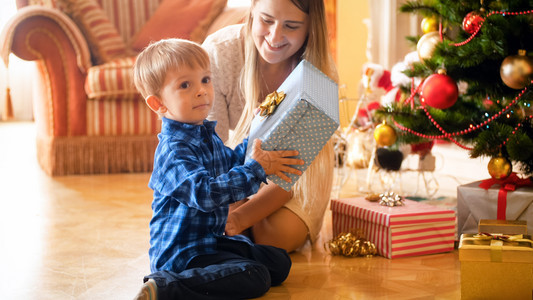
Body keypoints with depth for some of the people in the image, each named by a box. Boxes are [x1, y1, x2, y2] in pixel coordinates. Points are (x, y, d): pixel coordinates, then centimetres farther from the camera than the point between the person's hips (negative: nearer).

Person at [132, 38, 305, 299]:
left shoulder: (206, 135, 9)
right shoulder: (173, 150, -22)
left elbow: (231, 162, 30)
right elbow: (206, 194, -34)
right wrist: (258, 168, -28)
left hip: (212, 240, 10)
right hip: (182, 253, -10)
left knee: (280, 262, 9)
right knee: (255, 278, -23)